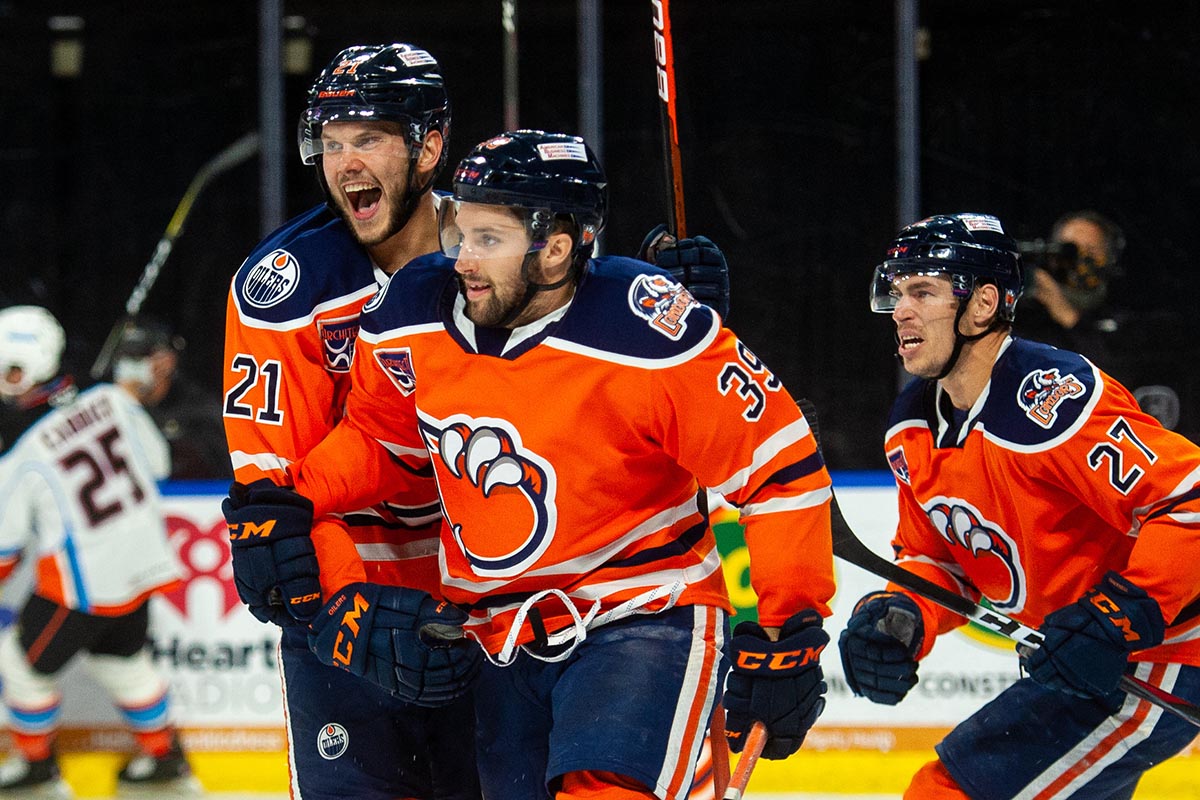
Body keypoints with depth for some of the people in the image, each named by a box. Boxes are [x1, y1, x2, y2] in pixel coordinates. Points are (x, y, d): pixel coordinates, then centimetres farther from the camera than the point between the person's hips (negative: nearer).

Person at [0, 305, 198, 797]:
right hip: (141, 568, 6)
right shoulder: (112, 402, -7)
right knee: (123, 660, 27)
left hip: (81, 586, -6)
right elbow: (155, 463, 9)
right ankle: (166, 760, 37)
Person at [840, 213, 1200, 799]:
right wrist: (900, 618, -7)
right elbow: (935, 558, 14)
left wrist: (1120, 618, -33)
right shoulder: (914, 426, 4)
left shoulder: (1051, 399, -26)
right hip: (1065, 664, 10)